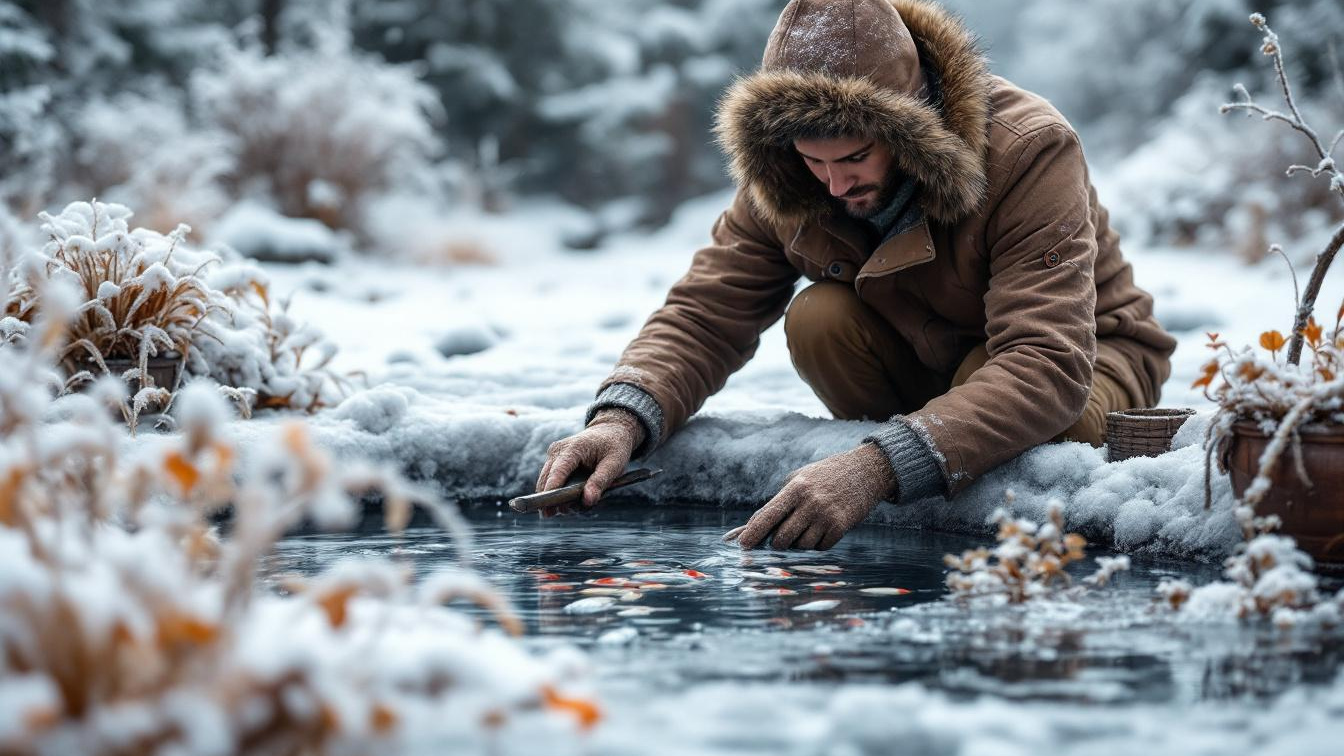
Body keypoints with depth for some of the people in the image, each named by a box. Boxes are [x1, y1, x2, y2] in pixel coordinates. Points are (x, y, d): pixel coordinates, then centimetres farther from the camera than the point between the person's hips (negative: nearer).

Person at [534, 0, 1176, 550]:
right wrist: (623, 418, -38)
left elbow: (1050, 370, -43)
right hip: (928, 358, 4)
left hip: (1087, 355, -4)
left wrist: (877, 468, -56)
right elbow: (705, 315, -14)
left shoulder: (1029, 150, -34)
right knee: (818, 319, -24)